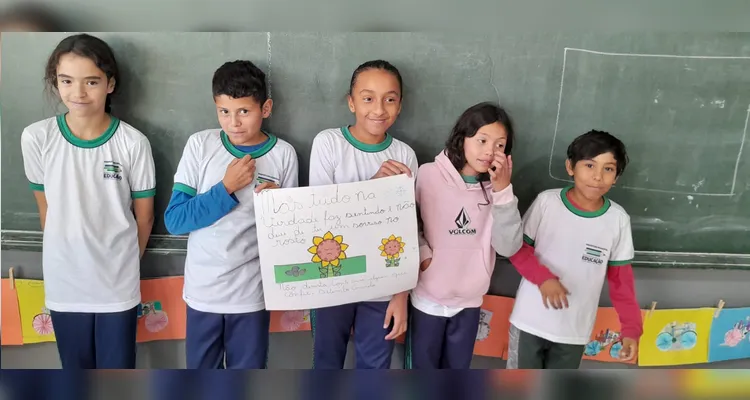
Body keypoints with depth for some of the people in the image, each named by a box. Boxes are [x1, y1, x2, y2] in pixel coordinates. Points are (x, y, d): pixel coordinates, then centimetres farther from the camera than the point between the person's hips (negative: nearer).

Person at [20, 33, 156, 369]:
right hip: (63, 282, 2)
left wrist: (123, 261, 9)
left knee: (118, 365, 13)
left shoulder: (133, 143, -14)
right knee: (76, 366, 20)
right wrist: (70, 254, 9)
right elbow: (46, 210, 3)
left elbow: (144, 216, -2)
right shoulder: (36, 138, -9)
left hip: (118, 283, -2)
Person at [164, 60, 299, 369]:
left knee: (249, 366, 14)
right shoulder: (200, 145, -5)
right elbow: (174, 221, -9)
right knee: (201, 366, 18)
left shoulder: (283, 154, -6)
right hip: (203, 289, 1)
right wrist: (227, 188, -18)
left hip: (252, 292, -1)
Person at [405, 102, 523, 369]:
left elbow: (509, 247, -16)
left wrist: (503, 191, -23)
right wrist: (420, 251, -19)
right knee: (421, 368, 15)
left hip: (469, 300, 4)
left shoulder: (496, 187, -6)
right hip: (428, 297, -3)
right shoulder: (429, 175, -16)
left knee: (457, 369, 23)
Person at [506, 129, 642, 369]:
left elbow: (621, 278, -1)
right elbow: (516, 247, -6)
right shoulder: (547, 202, -14)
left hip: (575, 330, 2)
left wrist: (632, 328, -7)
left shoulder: (618, 220, -9)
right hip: (530, 320, -1)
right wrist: (543, 277, -22)